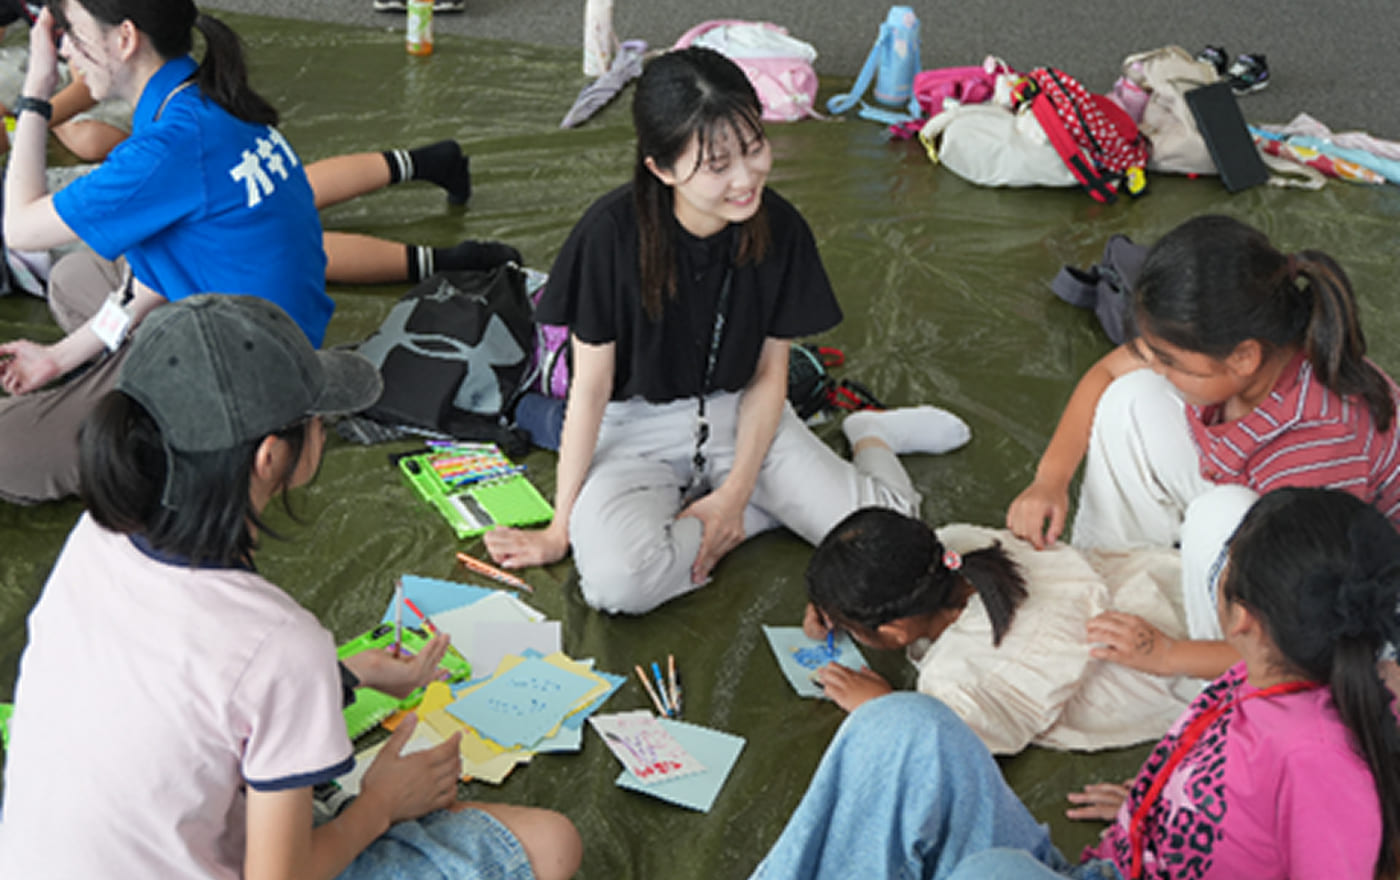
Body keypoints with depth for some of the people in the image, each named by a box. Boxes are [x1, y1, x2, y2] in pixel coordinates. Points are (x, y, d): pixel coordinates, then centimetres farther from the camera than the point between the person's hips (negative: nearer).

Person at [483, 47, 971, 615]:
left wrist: (736, 492, -13)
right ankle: (773, 508, -6)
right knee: (617, 580, -33)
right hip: (637, 426, -2)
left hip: (739, 416, 2)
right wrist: (559, 529, -10)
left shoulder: (779, 229, -11)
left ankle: (871, 435, 17)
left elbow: (769, 374, -1)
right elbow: (591, 385, -13)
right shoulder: (613, 232, -21)